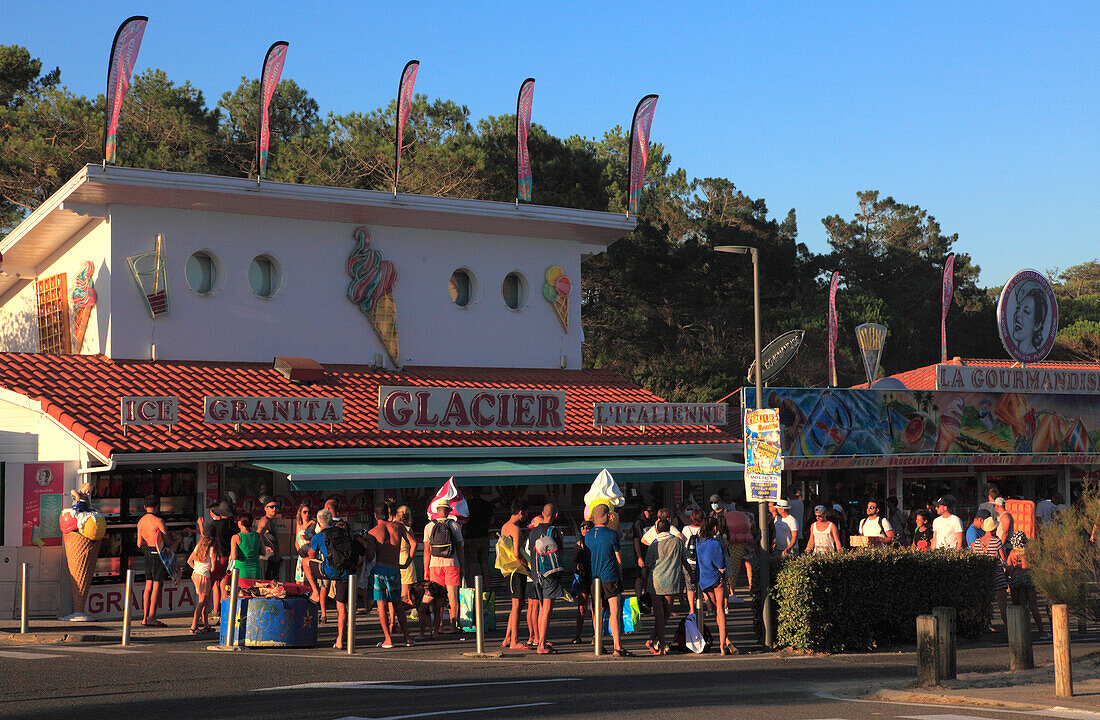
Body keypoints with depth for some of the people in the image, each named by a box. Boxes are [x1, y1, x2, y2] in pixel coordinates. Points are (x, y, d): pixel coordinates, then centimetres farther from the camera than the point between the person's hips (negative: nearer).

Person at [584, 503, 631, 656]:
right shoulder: (612, 534, -9)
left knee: (597, 612, 11)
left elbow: (586, 557, 12)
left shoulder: (587, 535, 4)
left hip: (594, 578, 5)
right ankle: (617, 647, -13)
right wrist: (619, 575, 11)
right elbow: (619, 559, -3)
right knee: (615, 612, -6)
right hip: (610, 577, -5)